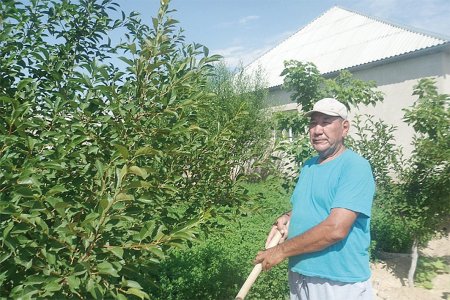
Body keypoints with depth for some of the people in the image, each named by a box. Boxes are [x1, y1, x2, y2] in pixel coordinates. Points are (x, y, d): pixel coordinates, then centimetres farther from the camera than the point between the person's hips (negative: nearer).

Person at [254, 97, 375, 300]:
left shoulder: (355, 166, -17)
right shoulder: (308, 166, 7)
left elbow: (335, 229, -26)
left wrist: (281, 250, -18)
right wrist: (287, 218, -3)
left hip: (340, 284, -6)